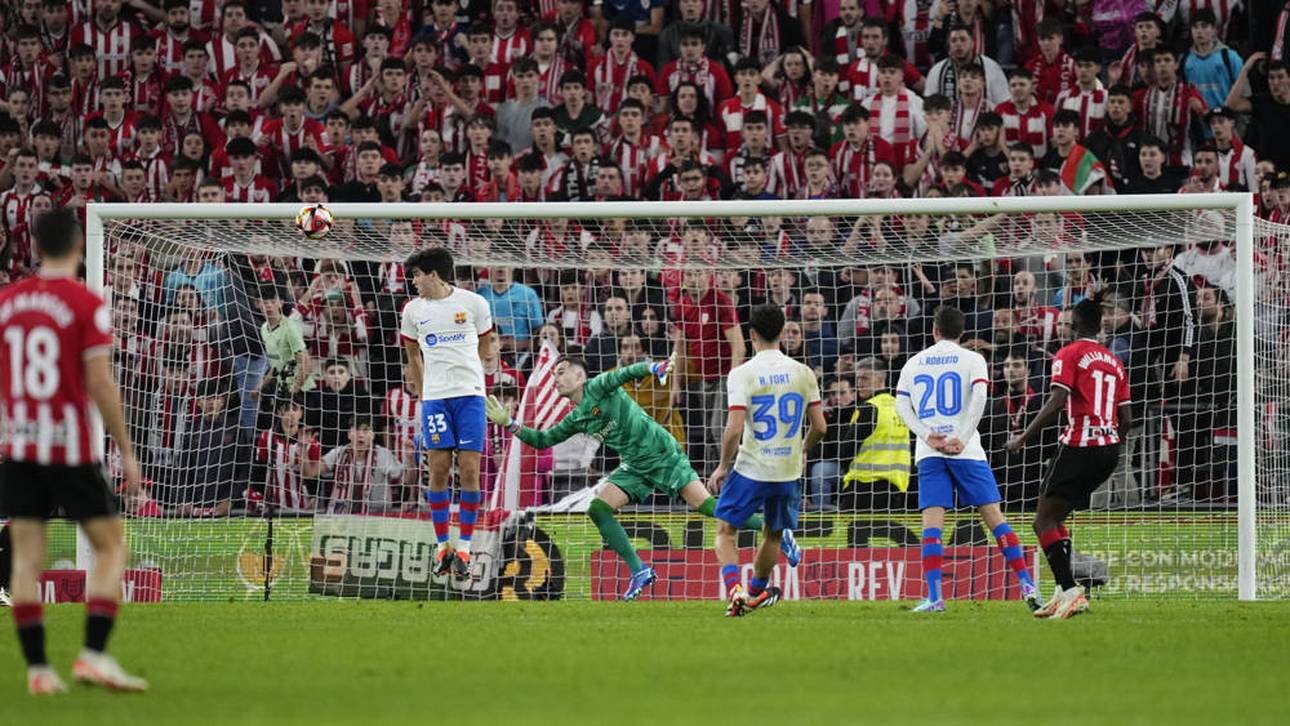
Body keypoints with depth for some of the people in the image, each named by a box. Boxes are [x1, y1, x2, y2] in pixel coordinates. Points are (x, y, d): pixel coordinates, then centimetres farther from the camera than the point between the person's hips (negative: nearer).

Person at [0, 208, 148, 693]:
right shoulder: (88, 307, -8)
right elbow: (100, 384, -11)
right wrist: (126, 452, -5)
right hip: (71, 448, -4)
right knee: (111, 546, 7)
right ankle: (94, 654, -6)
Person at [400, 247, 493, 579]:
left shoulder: (474, 303, 0)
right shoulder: (413, 310, 7)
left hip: (470, 393, -2)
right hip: (434, 398, 2)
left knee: (469, 470, -6)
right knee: (439, 470, -4)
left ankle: (464, 548, -1)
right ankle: (442, 547, 4)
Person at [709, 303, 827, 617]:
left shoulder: (742, 374, -11)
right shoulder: (803, 373, -1)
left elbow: (734, 430, -17)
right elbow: (820, 427, 2)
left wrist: (723, 467, -3)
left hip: (751, 468, -3)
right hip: (789, 470, 3)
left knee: (726, 532, 10)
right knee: (773, 534, 23)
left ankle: (734, 588, -12)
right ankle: (755, 593, 38)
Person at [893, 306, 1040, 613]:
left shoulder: (914, 363, 14)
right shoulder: (972, 359, 5)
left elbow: (901, 406, 3)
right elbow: (979, 396, -11)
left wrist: (928, 436, -5)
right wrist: (961, 438, -13)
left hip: (929, 453, 1)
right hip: (966, 450, -1)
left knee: (931, 522, -4)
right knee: (994, 516, 2)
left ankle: (934, 597, -17)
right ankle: (1026, 585, -3)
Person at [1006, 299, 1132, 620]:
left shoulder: (1068, 355, -3)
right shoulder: (1115, 363, 18)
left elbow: (1056, 402, -16)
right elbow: (1126, 418, 15)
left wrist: (1023, 438, -10)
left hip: (1078, 446, -7)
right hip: (1109, 449, 7)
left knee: (1044, 521, -4)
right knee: (1056, 517, 18)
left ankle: (1071, 591, -20)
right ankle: (1063, 593, 8)